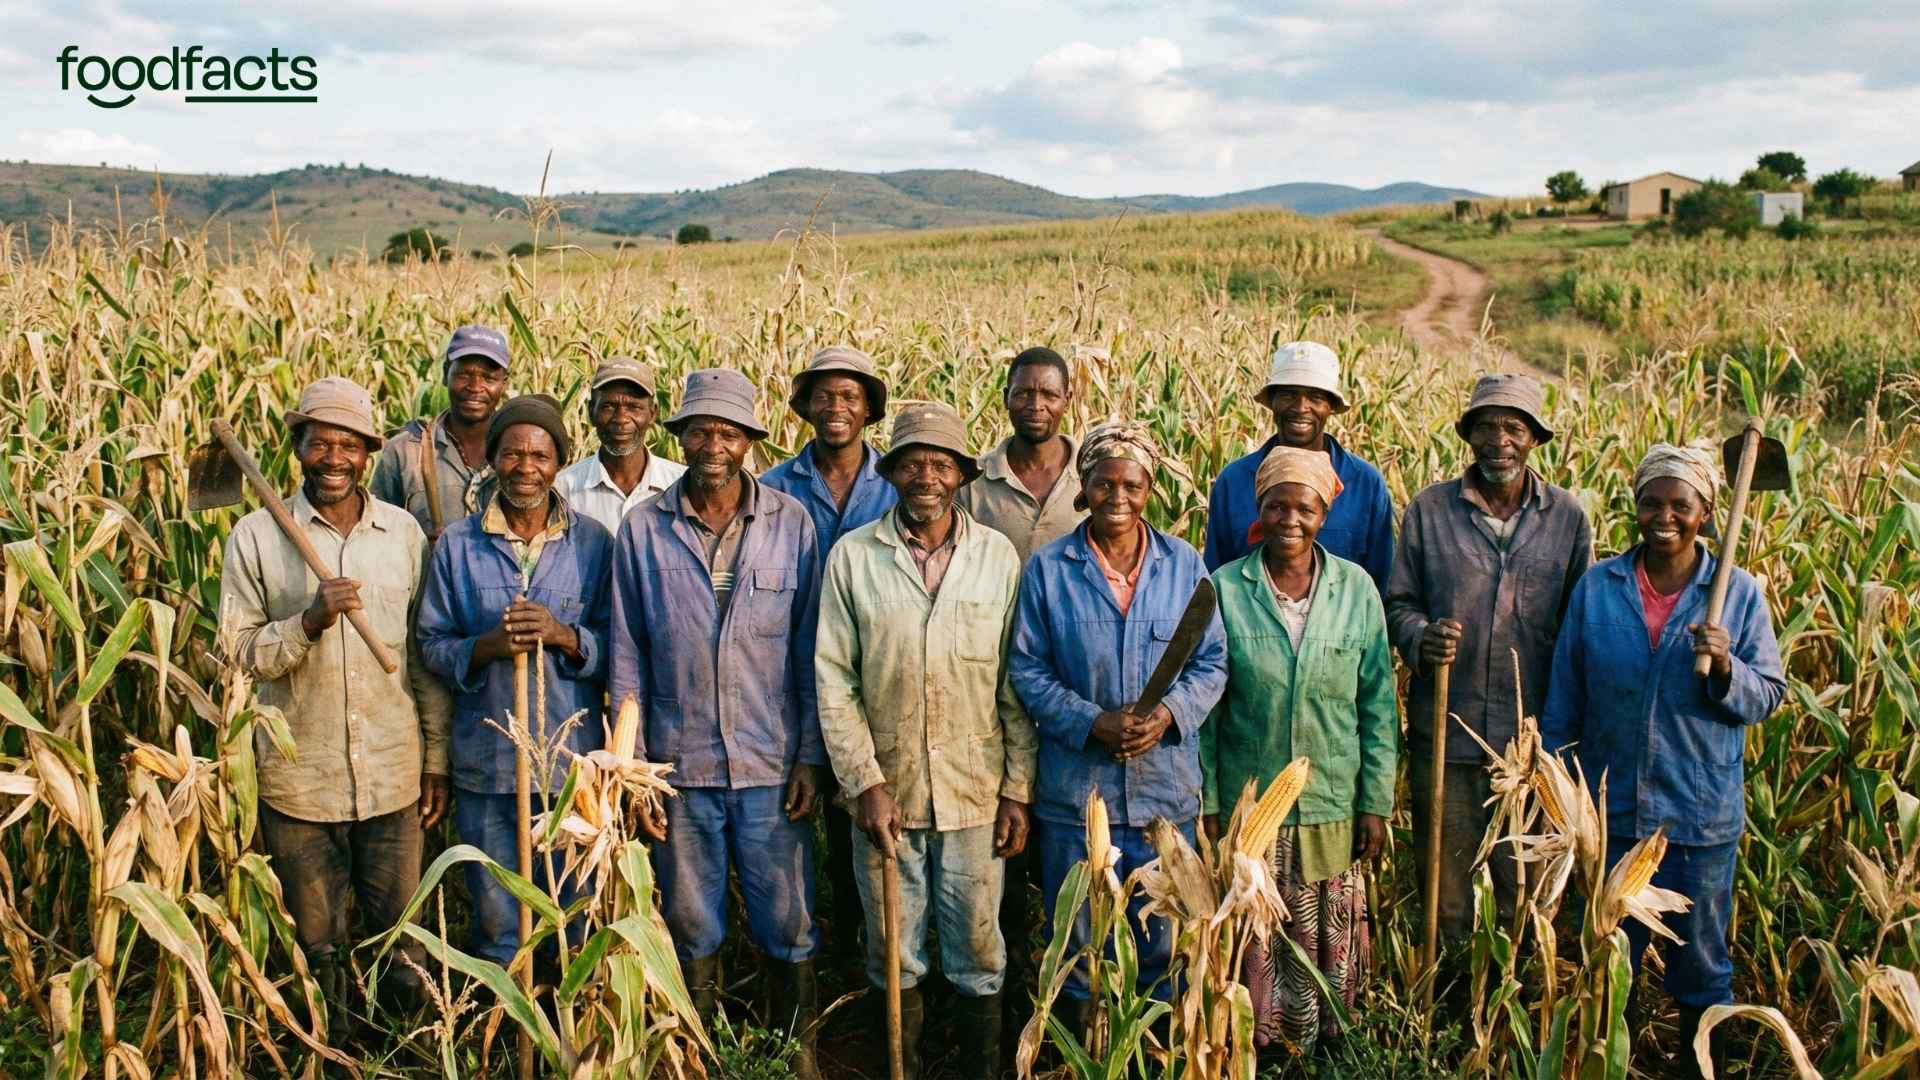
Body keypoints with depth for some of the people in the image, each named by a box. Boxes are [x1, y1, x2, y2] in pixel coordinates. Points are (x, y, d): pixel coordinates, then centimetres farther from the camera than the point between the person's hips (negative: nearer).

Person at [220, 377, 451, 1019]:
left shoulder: (404, 533, 2)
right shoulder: (255, 536, -3)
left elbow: (428, 654, 6)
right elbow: (237, 654, -6)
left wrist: (437, 759, 5)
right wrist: (310, 620, -23)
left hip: (394, 773, 1)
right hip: (297, 777, -1)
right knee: (316, 945, 14)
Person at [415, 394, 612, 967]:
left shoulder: (593, 542, 0)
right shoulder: (457, 544, 2)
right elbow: (432, 645, 2)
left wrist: (561, 635, -19)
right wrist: (488, 645, -18)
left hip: (574, 757, 0)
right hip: (486, 762, 1)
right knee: (496, 922, 13)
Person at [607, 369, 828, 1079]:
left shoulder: (792, 525, -1)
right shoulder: (642, 528, 0)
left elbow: (811, 653, 2)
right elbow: (627, 657, 3)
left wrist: (811, 756, -2)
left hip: (772, 766, 0)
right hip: (680, 766, 1)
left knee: (788, 928, 8)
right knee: (692, 929, 14)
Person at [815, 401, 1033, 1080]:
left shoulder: (999, 556, 0)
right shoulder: (852, 556, -2)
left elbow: (1018, 685, 2)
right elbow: (834, 680, -2)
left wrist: (1018, 789, -1)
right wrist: (865, 782, -8)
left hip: (975, 793, 0)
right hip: (884, 789, 0)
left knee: (978, 958, 10)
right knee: (893, 957, 13)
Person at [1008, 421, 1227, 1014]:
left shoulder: (1184, 565, 1)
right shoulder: (1048, 568, -3)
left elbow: (1211, 663, 2)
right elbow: (1026, 669, -5)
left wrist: (1169, 713, -16)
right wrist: (1092, 723, -17)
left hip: (1166, 785, 1)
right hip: (1075, 784, -1)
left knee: (1161, 933, 13)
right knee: (1076, 933, 12)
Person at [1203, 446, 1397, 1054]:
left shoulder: (1356, 589, -1)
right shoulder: (1223, 590, -5)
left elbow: (1378, 705, 3)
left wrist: (1376, 802, 1)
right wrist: (1205, 804, -3)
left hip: (1333, 810, 1)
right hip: (1246, 807, -1)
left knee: (1325, 953, 11)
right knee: (1250, 952, 8)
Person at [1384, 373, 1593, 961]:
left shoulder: (1567, 516, 3)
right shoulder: (1429, 509, 1)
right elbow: (1398, 601, 6)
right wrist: (1420, 637, -18)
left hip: (1535, 734, 0)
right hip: (1445, 730, 0)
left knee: (1527, 887, 10)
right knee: (1442, 877, 10)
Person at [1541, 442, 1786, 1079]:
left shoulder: (1739, 593, -4)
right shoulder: (1595, 587, -1)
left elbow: (1768, 696, -3)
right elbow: (1563, 699, 3)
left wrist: (1725, 667, -23)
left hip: (1702, 817, -1)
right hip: (1608, 809, 1)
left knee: (1701, 958, 15)